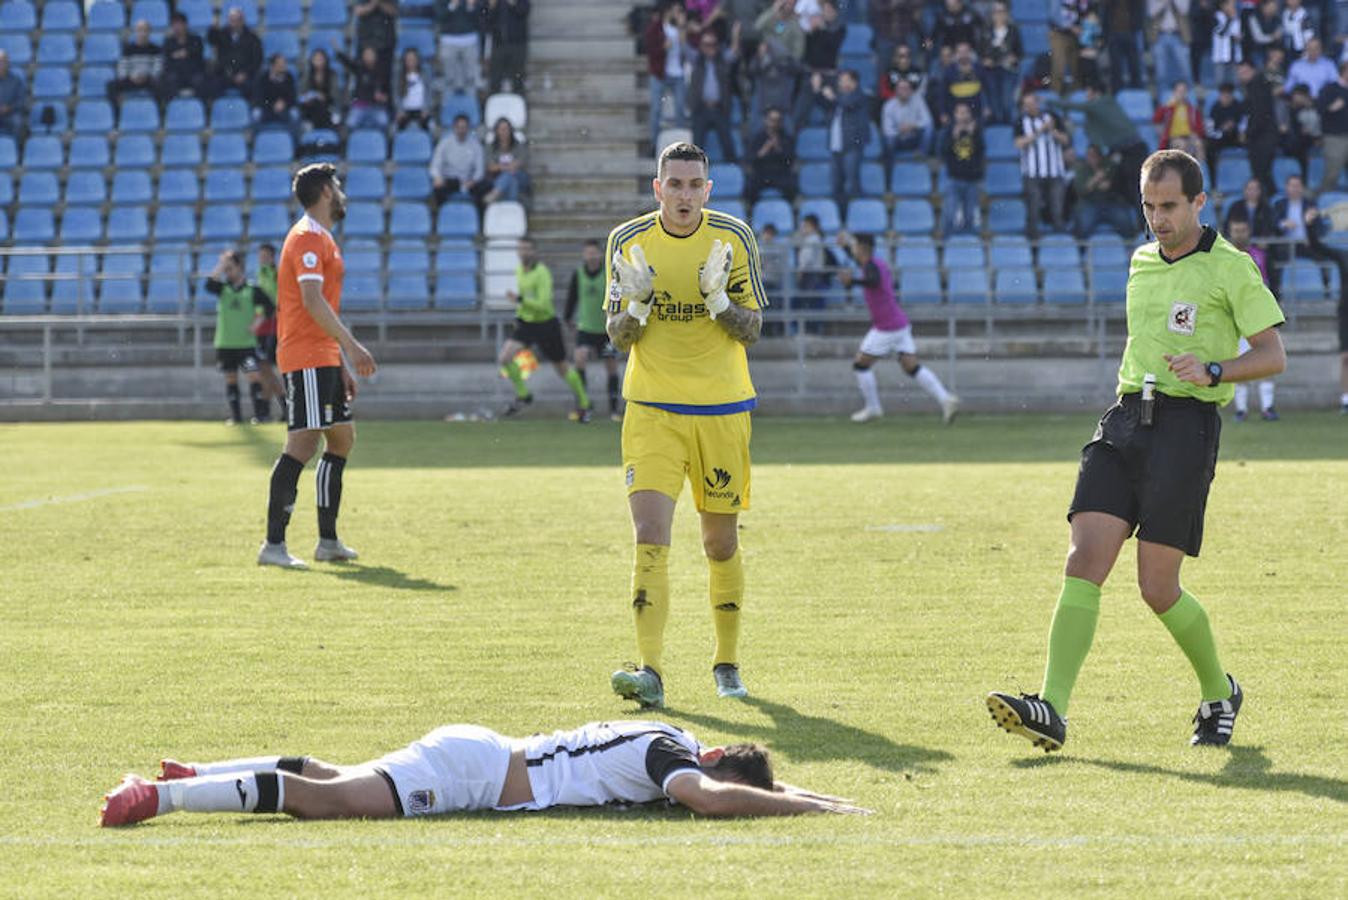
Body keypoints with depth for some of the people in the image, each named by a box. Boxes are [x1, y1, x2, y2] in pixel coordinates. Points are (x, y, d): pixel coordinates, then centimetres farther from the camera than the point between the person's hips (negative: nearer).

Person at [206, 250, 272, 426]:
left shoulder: (252, 290, 0)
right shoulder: (222, 288, 6)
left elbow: (268, 308, 4)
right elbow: (209, 284, -14)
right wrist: (221, 265, -14)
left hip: (246, 343, -3)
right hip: (224, 343, 3)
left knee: (254, 376, -13)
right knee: (231, 378, 7)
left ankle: (261, 413, -11)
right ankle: (235, 416, 13)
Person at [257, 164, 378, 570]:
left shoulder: (322, 239, 21)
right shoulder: (307, 238, -11)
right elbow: (312, 300, -22)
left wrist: (341, 364, 23)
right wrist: (351, 346, -26)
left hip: (323, 358, 11)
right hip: (305, 358, -11)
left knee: (342, 438, 12)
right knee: (303, 443, -14)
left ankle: (328, 541, 17)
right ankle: (273, 545, -15)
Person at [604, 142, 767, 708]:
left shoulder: (734, 239, -3)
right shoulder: (629, 242, -1)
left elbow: (751, 331, -2)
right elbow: (619, 337, 2)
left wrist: (717, 297, -20)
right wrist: (637, 303, -18)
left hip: (722, 408, 0)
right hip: (652, 408, 0)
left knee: (721, 542, 8)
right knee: (650, 536, -15)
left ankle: (727, 663, 25)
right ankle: (650, 671, -19)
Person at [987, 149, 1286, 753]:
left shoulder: (1231, 268, -1)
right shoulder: (1142, 262, 18)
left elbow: (1273, 355, -3)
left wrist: (1212, 371, -19)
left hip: (1186, 423, -5)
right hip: (1124, 420, 6)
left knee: (1157, 587, -6)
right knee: (1084, 562, -12)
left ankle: (1219, 694, 20)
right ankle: (1051, 709, -20)